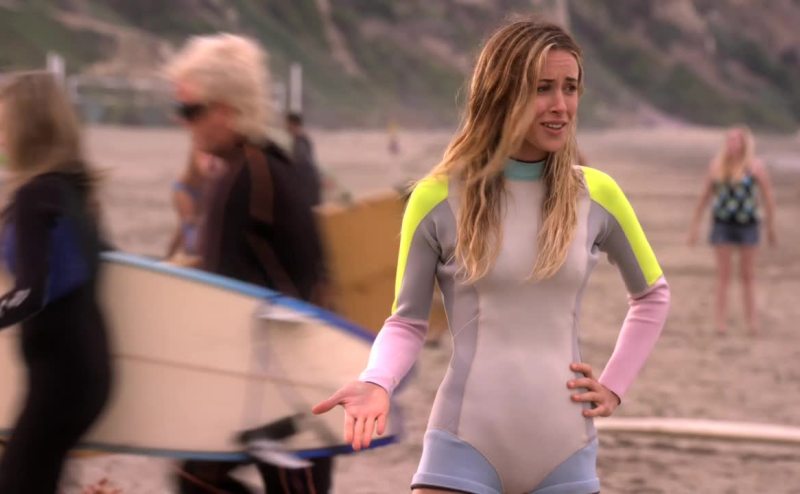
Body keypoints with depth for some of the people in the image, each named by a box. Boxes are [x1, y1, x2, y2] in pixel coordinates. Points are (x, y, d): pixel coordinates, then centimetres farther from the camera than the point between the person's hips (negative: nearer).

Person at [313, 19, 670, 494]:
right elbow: (407, 320, 6)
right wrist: (377, 383, -14)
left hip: (565, 451, 3)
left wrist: (614, 387, 11)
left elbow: (652, 295, 22)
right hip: (465, 446, -2)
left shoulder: (595, 195, 5)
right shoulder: (439, 198, -2)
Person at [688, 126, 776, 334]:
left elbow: (768, 197, -3)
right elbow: (705, 195, 8)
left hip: (747, 225, -2)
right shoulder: (716, 165, 1)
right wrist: (694, 225, 8)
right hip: (722, 224, 2)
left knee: (748, 275, 5)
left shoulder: (755, 167, -9)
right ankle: (721, 322, 1)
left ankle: (752, 321, 9)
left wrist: (771, 227, -1)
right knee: (723, 274, 0)